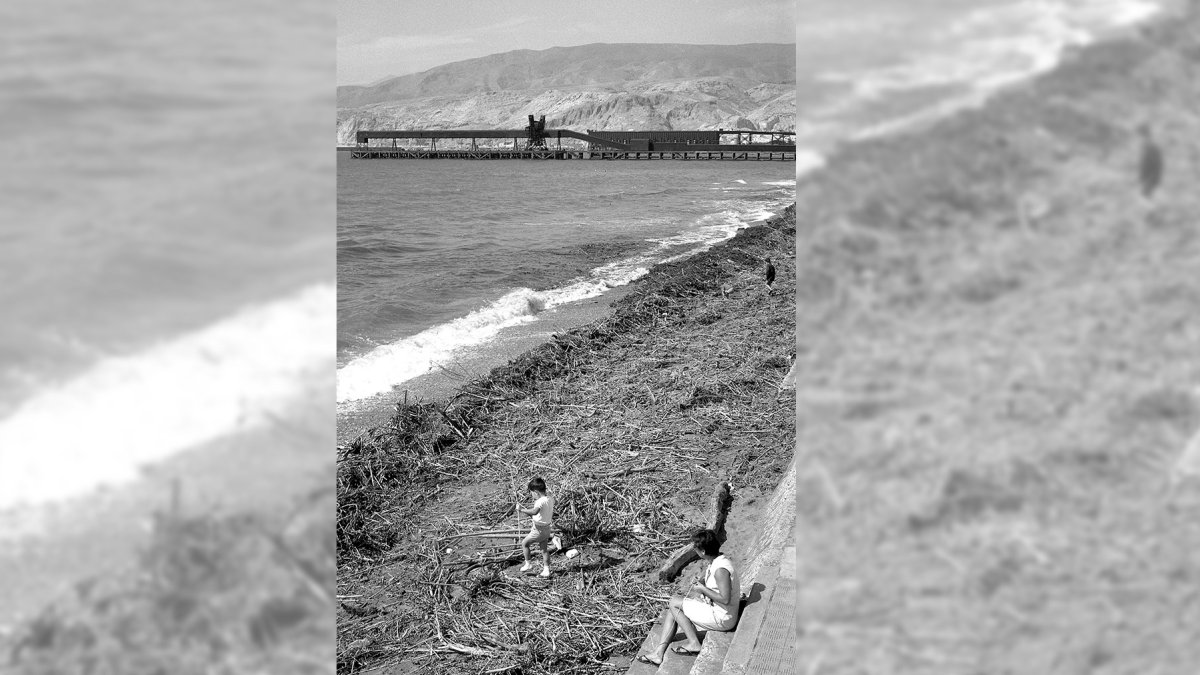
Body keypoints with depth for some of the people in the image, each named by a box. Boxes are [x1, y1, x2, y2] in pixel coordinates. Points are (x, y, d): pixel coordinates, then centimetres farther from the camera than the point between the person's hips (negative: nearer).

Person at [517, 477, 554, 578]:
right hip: (547, 528, 9)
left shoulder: (541, 501, -26)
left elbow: (534, 512, -45)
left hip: (539, 530, -8)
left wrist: (521, 510, -42)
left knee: (524, 543, 10)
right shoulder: (550, 498, 1)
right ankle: (546, 571, 18)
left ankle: (528, 563, 17)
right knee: (544, 549, 16)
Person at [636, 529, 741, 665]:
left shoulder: (720, 569, -26)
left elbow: (725, 599, -29)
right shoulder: (719, 559, 4)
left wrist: (703, 589, -17)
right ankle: (659, 653, 2)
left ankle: (694, 643, 1)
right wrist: (701, 584, 0)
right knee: (673, 610, 7)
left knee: (674, 602, -5)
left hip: (722, 618, -10)